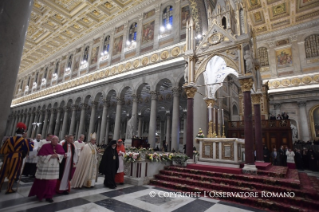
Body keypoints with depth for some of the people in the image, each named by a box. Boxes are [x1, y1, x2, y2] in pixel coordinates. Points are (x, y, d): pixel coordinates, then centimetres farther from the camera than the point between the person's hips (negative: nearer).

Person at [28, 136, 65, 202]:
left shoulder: (59, 147, 0)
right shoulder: (45, 146, -13)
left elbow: (62, 155, 4)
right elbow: (41, 156, -14)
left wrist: (57, 156, -15)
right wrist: (50, 156, -21)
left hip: (54, 168, 3)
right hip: (44, 167, -3)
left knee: (52, 182, 6)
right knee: (41, 182, 12)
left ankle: (48, 196, 22)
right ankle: (39, 194, 36)